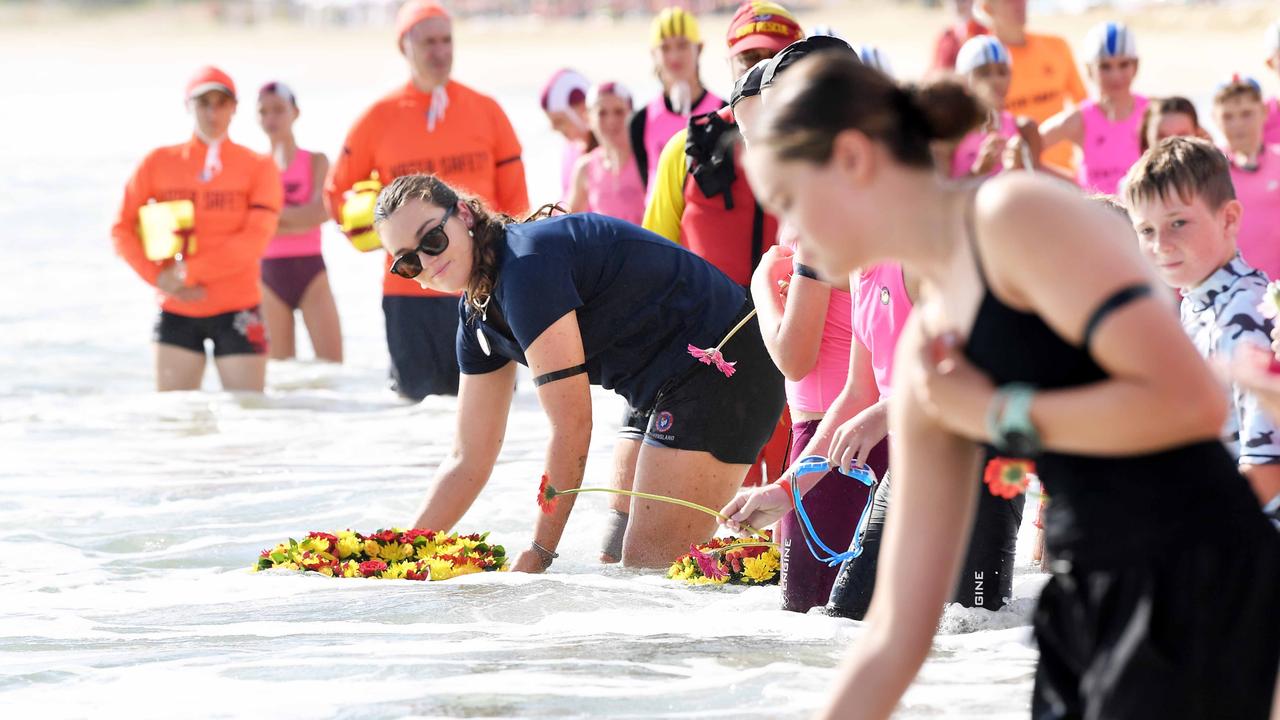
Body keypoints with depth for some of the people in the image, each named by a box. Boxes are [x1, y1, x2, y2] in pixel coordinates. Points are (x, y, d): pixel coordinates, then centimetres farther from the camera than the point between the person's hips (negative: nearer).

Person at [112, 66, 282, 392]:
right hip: (177, 312, 2)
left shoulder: (258, 167, 0)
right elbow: (123, 230, 4)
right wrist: (159, 277, -11)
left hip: (236, 312, -2)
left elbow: (255, 239, -12)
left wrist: (187, 272, -17)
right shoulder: (159, 163, 5)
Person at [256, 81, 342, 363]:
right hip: (269, 274, 2)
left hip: (310, 269, -1)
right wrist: (299, 218, -13)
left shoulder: (316, 162, 5)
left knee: (332, 365, -12)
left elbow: (322, 211, -12)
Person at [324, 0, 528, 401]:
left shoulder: (485, 111, 3)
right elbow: (337, 191, 14)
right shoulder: (379, 119, 2)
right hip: (409, 294, 0)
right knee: (417, 401, 2)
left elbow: (514, 197, 7)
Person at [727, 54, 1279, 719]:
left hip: (1199, 585, -9)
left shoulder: (1018, 216, -9)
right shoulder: (925, 344, 14)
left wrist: (998, 414, -11)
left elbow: (1189, 399, -21)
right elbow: (895, 631, 16)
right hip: (1087, 607, 9)